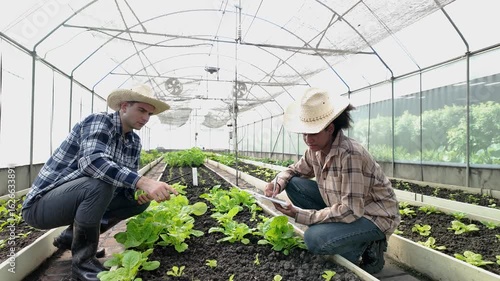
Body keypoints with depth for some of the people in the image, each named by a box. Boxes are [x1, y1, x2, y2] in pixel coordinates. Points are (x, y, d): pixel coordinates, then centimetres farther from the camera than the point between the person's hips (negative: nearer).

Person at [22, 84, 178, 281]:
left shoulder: (134, 142, 3)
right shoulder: (99, 121, -19)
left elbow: (128, 181, 4)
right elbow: (91, 160, -38)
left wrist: (141, 191, -20)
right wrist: (143, 182, -48)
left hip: (82, 197, 8)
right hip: (42, 204, -8)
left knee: (140, 199, 0)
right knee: (100, 182, -34)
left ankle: (72, 236, 11)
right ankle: (83, 260, -13)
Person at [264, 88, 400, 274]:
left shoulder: (350, 154, -32)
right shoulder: (315, 149, -8)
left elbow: (350, 211, -32)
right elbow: (295, 170, 11)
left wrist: (301, 215, -29)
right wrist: (278, 183, -12)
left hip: (374, 216, -7)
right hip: (344, 206, 8)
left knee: (314, 238, -29)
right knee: (294, 184, -6)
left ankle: (367, 248, -1)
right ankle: (325, 230, 4)